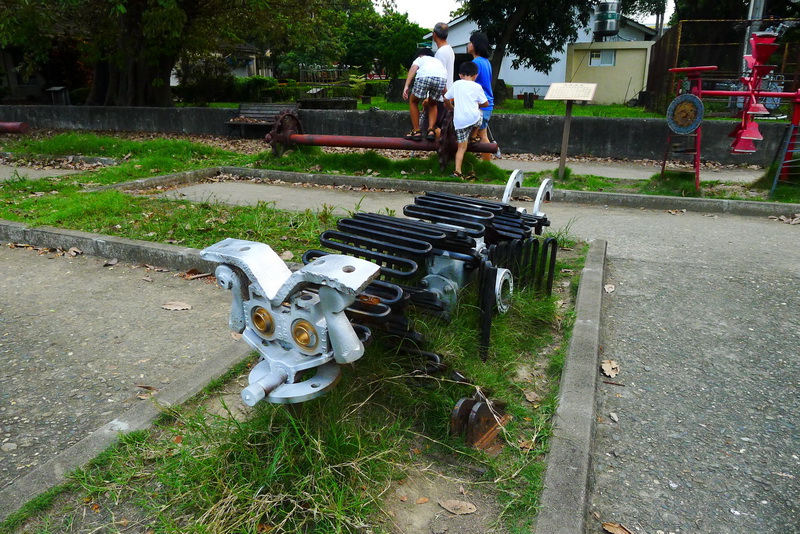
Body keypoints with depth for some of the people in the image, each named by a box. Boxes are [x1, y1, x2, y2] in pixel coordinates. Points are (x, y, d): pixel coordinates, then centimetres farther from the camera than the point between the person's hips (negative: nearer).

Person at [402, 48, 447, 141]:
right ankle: (431, 130, 13)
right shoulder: (437, 61, 43)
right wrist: (428, 98, 55)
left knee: (413, 101, 22)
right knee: (432, 104, 30)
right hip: (442, 78, 3)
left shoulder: (419, 59, 33)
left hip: (424, 76, -3)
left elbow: (413, 69, 8)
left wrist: (406, 86, -4)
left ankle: (416, 131, 18)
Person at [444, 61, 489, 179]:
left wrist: (452, 107, 36)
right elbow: (486, 103, 10)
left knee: (461, 147, 7)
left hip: (459, 121, 2)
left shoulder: (456, 84, 12)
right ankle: (472, 138, 34)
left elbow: (445, 98, 19)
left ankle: (457, 171, -5)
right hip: (473, 118, -2)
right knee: (480, 114, 33)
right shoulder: (477, 87, 5)